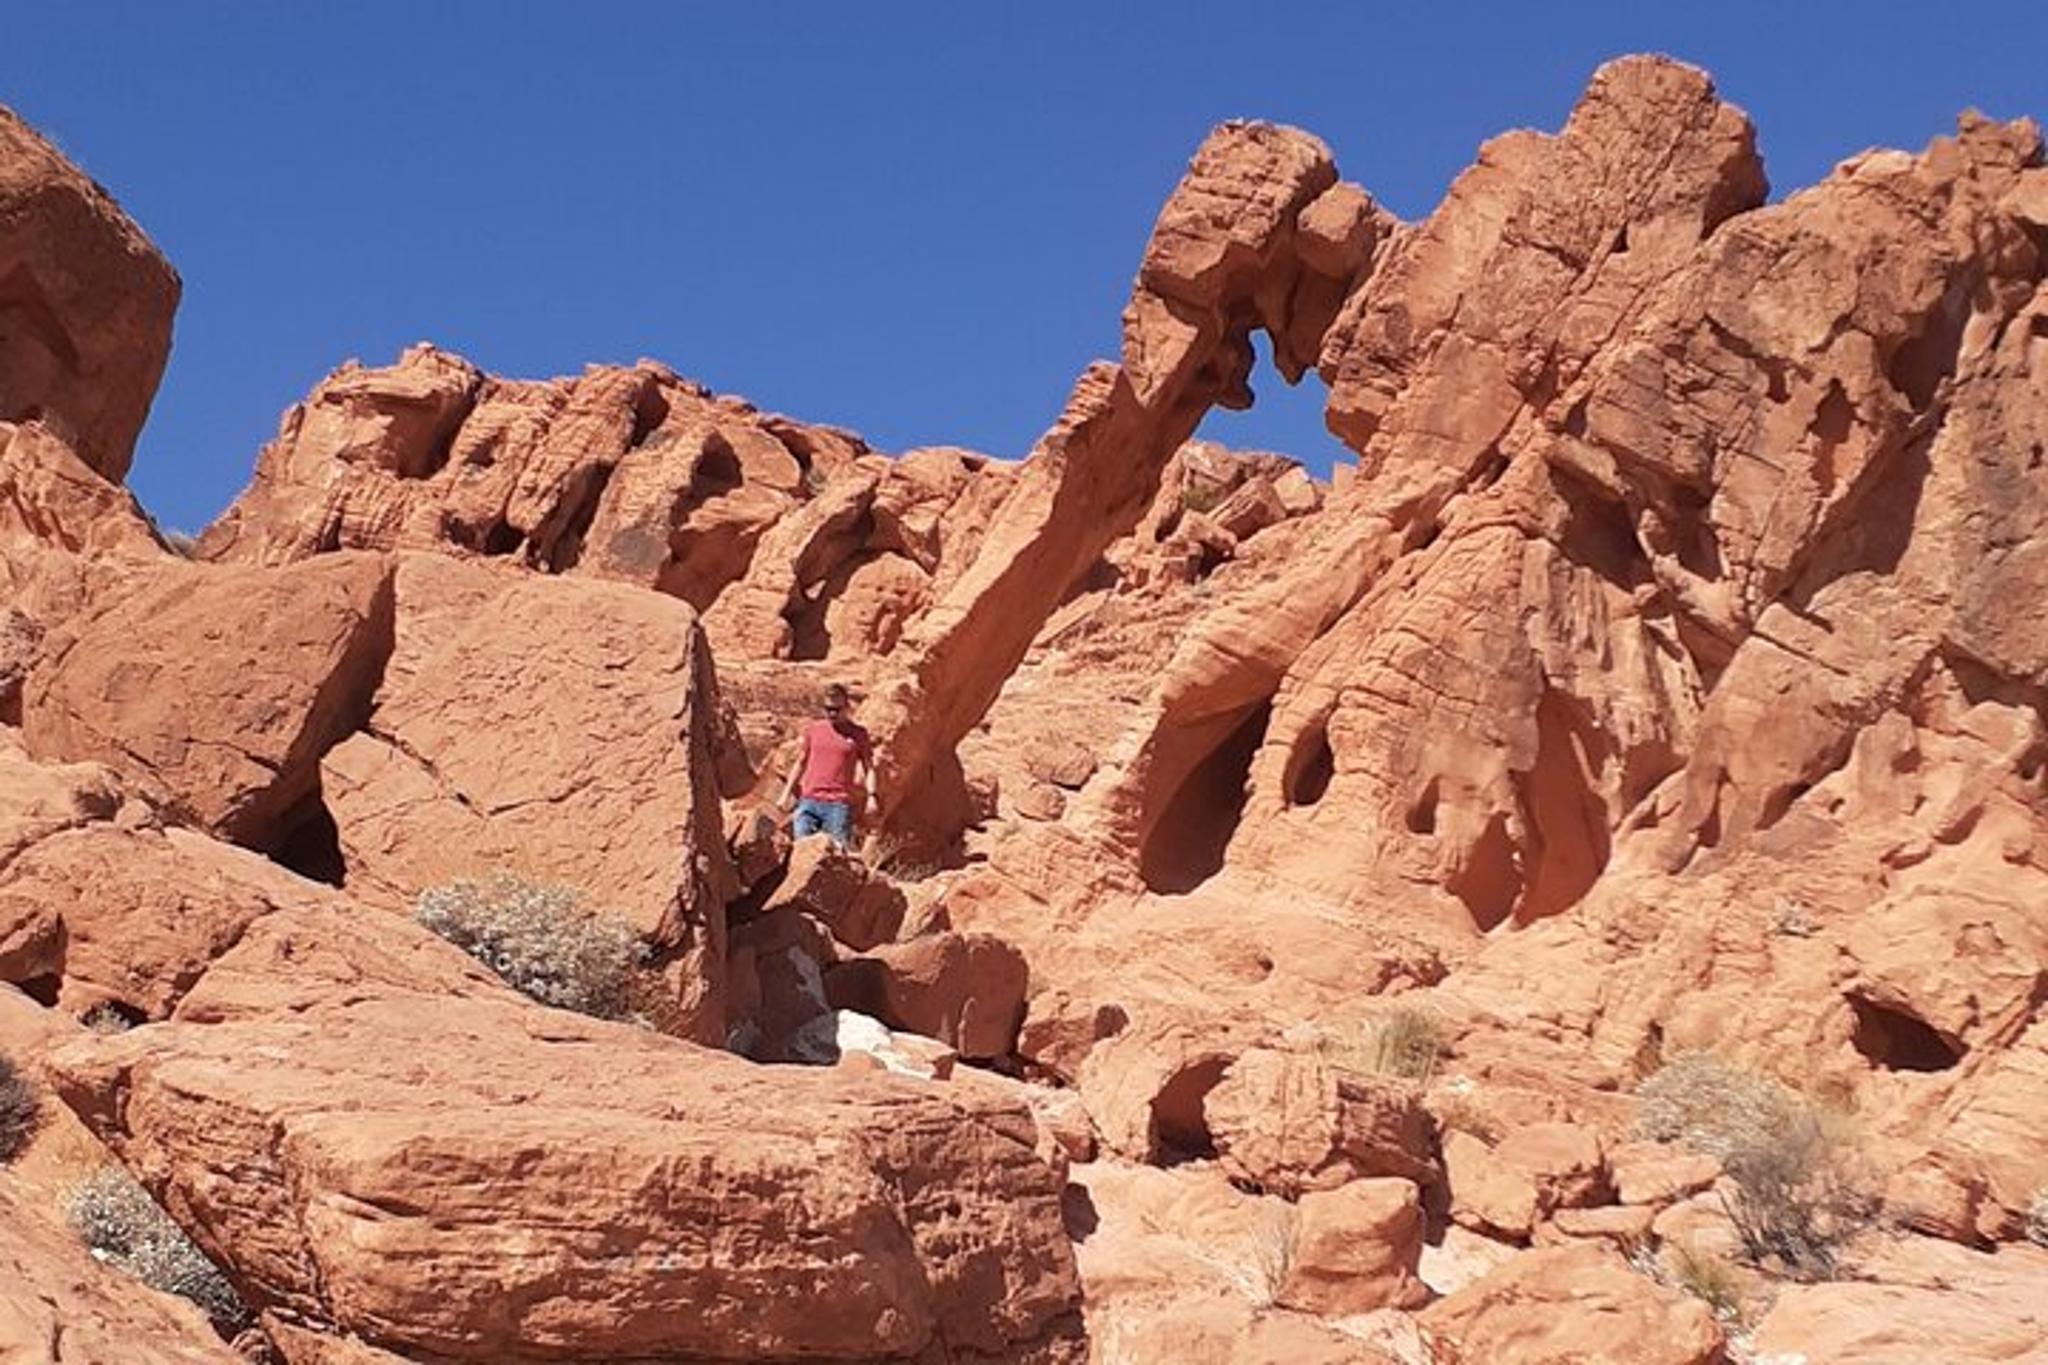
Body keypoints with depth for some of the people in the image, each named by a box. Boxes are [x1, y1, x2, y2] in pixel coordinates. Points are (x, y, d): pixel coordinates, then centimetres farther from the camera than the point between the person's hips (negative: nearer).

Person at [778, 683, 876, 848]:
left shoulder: (858, 735, 6)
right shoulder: (813, 729, 12)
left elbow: (869, 767, 9)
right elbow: (800, 762, 19)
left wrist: (871, 795, -7)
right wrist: (787, 793, 14)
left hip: (839, 804, -2)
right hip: (809, 800, 2)